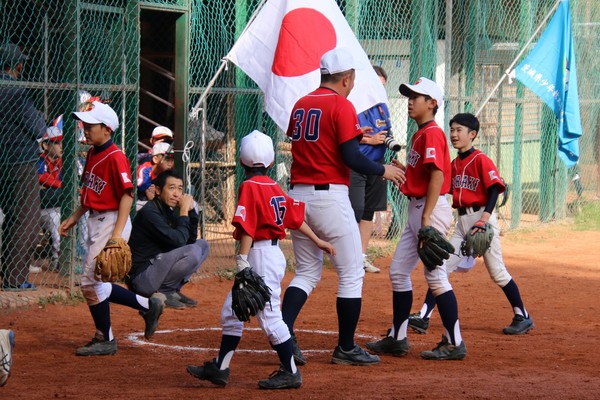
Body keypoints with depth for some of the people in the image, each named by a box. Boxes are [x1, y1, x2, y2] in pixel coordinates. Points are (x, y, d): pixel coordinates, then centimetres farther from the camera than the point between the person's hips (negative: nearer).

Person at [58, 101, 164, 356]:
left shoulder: (115, 157, -17)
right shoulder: (92, 154, 12)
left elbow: (126, 195, -20)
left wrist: (117, 234, -25)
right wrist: (74, 217, 19)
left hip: (112, 222, -10)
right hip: (96, 222, 10)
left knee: (91, 281, -8)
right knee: (95, 282, 12)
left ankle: (104, 340, 2)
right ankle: (147, 306, 22)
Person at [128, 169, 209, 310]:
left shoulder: (168, 212, 12)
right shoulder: (149, 212, -17)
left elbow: (191, 239, 12)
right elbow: (178, 241, -23)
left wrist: (190, 210, 1)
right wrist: (184, 211, -14)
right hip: (141, 278, -10)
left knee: (202, 245, 14)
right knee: (193, 251, -26)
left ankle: (173, 289, 6)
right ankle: (162, 291, -10)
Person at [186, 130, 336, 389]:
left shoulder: (249, 186, -13)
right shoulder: (274, 187, 11)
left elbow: (247, 227, -20)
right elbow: (295, 217, 15)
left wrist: (243, 260, -23)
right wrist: (317, 241, 24)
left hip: (261, 254, -10)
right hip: (273, 253, 10)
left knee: (269, 315, -4)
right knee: (231, 311, 13)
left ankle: (290, 372, 2)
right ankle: (220, 368, 16)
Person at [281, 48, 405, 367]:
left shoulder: (300, 105, 13)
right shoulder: (341, 106, -9)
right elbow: (351, 159, -15)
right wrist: (384, 170, 0)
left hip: (298, 196, 7)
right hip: (329, 195, -7)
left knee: (307, 272, 15)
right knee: (351, 274, 4)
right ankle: (346, 348, 5)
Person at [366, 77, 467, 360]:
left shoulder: (432, 133, -13)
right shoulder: (419, 135, 17)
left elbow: (437, 175, -22)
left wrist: (426, 217, -25)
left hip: (431, 209, -11)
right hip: (417, 210, 11)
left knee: (435, 275, -9)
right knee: (398, 271, 12)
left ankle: (454, 343, -5)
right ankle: (397, 339, 19)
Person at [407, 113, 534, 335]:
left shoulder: (480, 160, -9)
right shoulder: (454, 164, 13)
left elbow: (495, 188, -16)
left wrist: (484, 219, -27)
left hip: (481, 217, -7)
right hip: (462, 221, 7)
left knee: (497, 271, -2)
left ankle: (523, 317, 10)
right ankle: (423, 318, -4)